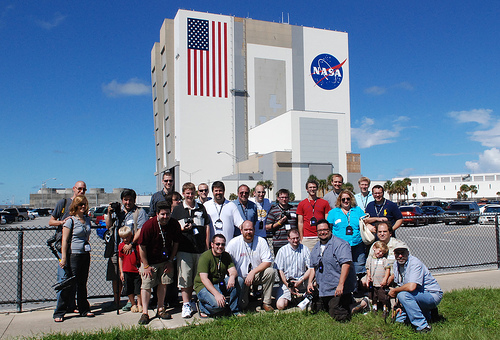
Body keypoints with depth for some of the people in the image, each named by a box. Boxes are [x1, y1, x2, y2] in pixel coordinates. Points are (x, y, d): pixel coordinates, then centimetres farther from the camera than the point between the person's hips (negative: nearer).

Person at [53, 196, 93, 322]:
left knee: (82, 284, 13)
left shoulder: (87, 219, 12)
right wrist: (63, 258, -17)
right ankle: (59, 313, 7)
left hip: (85, 255, 6)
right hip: (73, 255, -6)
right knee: (70, 285, -4)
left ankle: (84, 310, 22)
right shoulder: (70, 220, -7)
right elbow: (64, 240, -11)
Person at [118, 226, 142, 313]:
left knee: (138, 288, 3)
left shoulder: (136, 244, -3)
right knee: (129, 289, 8)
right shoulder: (121, 246, 3)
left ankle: (139, 304, 19)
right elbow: (120, 259, 8)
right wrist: (121, 272, 6)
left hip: (137, 270, -2)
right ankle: (133, 304, 24)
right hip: (126, 271, 2)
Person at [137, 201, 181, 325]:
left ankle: (160, 309, 21)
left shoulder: (174, 225, -12)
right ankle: (145, 313, 7)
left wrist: (170, 261, 0)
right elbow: (142, 247, -15)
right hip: (150, 261, -3)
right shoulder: (148, 225, -22)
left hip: (166, 260, 3)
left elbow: (175, 243, 2)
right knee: (146, 285, -3)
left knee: (163, 283, 6)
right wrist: (146, 266, -12)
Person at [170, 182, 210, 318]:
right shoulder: (177, 209, 7)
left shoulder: (201, 208, 12)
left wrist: (207, 245, 7)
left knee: (197, 278, 9)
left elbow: (207, 226, 13)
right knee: (185, 277, -4)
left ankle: (190, 301, 25)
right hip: (184, 249, -2)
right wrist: (182, 229, -11)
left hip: (200, 248, 2)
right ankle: (186, 305, 5)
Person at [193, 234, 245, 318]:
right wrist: (216, 294, -35)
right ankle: (203, 308, 1)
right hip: (204, 287, -6)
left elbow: (233, 271, -6)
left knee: (239, 280, -17)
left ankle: (235, 310, -5)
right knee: (218, 304, -32)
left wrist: (232, 276, -33)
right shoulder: (205, 257, -15)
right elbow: (204, 279, -23)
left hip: (221, 284, 6)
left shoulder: (226, 255, 6)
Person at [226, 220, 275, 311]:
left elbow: (267, 262, -10)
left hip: (257, 276, 2)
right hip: (240, 278, -1)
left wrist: (253, 272, -21)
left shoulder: (261, 241, -5)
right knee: (242, 305, -16)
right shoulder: (233, 243, -8)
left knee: (270, 271, -27)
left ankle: (266, 303, -12)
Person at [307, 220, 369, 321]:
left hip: (338, 289, -8)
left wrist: (341, 285, -28)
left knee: (338, 315, -11)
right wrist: (310, 281, 8)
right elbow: (314, 267, 22)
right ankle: (349, 301, 33)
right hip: (324, 289, 8)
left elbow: (346, 264, -23)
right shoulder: (316, 248, 12)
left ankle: (363, 304, 10)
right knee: (328, 311, 15)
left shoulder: (340, 244, -14)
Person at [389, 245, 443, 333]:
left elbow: (411, 287, -35)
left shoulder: (415, 263, -23)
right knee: (399, 319, 3)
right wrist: (399, 305, -3)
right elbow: (401, 286, 9)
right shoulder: (396, 264, 3)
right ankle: (426, 314, 20)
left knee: (403, 294, -31)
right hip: (418, 296, 9)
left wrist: (394, 291, -19)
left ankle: (422, 326, -21)